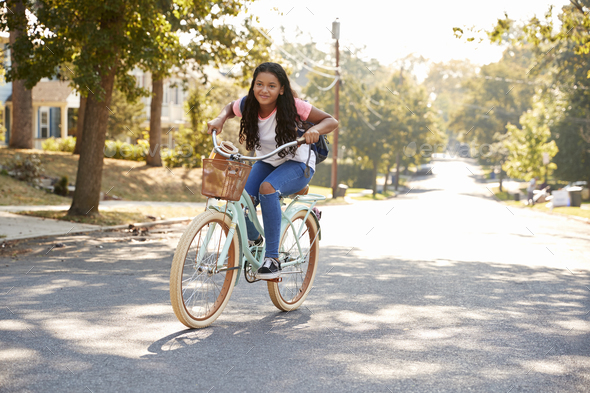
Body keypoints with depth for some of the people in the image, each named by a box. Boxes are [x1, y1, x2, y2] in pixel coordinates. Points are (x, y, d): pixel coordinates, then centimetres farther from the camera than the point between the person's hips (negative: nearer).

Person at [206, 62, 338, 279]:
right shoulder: (248, 105, -12)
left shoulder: (292, 106, -23)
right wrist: (219, 119, -10)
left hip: (297, 164, -4)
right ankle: (254, 242, 13)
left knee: (267, 188, -36)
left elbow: (332, 121, -19)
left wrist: (315, 129, -42)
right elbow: (230, 107, 12)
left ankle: (272, 258, -28)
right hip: (266, 162, 4)